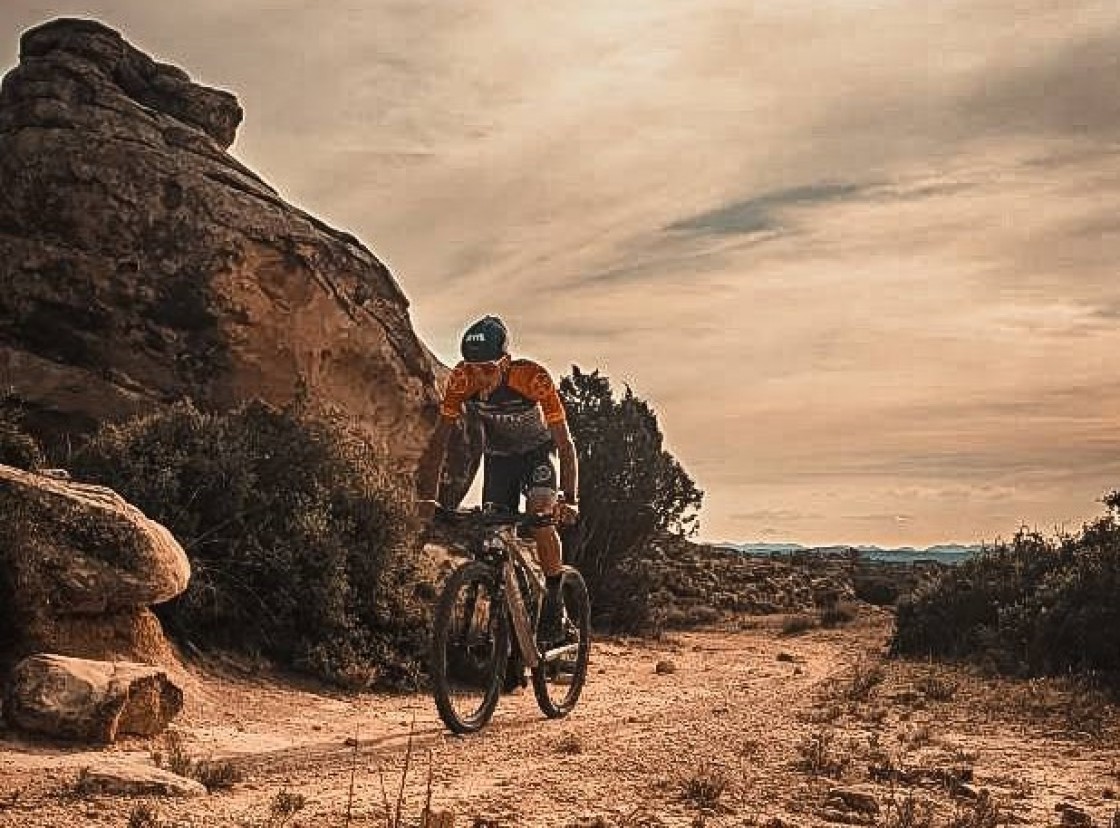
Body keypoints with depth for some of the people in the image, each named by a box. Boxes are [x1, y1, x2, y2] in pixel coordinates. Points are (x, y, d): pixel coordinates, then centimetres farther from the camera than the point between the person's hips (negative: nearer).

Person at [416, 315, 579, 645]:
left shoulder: (533, 378, -35)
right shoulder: (461, 381, -27)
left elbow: (565, 443, -34)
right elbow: (440, 439, -22)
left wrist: (570, 500, -45)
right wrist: (428, 495, -33)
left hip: (538, 451, -3)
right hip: (498, 455, 3)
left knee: (540, 517, -25)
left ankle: (554, 605, -9)